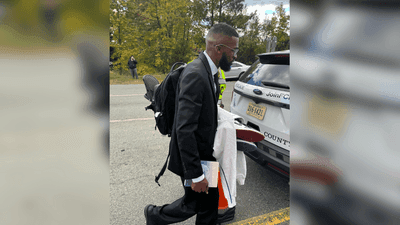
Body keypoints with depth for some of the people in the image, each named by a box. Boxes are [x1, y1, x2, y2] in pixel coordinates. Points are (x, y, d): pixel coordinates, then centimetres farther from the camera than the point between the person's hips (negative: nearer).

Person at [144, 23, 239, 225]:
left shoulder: (209, 70, 5)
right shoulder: (195, 75, -27)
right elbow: (184, 129, -30)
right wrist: (195, 174, -25)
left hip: (205, 153, 9)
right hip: (192, 157, -8)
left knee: (210, 202, 18)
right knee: (192, 204, 13)